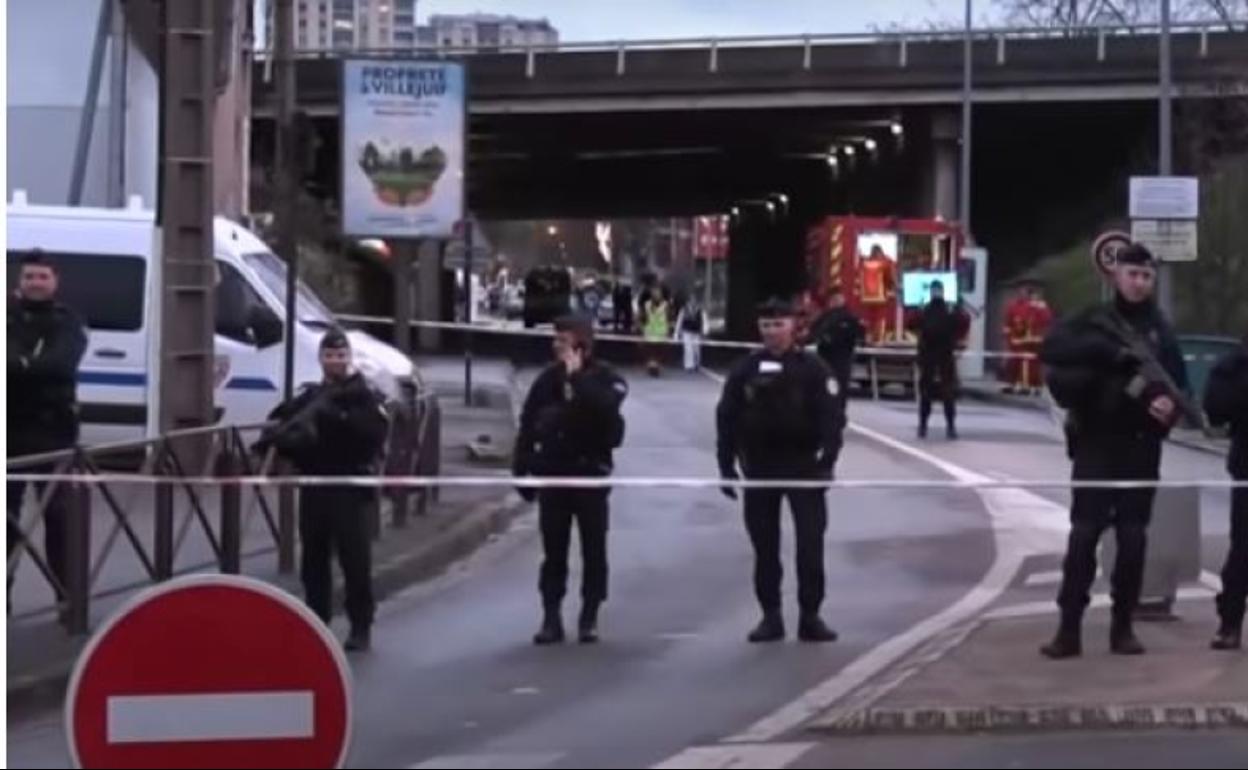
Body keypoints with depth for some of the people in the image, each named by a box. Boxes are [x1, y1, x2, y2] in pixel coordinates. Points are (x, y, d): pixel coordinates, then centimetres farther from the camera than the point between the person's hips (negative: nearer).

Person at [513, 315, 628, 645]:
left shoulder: (606, 379, -6)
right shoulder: (548, 378, 2)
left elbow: (605, 408, -29)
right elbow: (528, 426, 5)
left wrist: (577, 376, -25)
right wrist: (521, 470, 2)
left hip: (591, 474, -2)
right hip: (552, 475, 2)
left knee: (594, 551, 2)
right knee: (554, 551, 5)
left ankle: (589, 618, 11)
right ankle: (551, 617, 9)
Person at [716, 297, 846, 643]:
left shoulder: (812, 368, -4)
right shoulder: (746, 369, 2)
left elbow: (832, 416, -7)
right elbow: (727, 418, 4)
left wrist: (827, 461, -16)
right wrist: (726, 465, 0)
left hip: (803, 465, -2)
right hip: (759, 466, 2)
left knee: (810, 543, -3)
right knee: (764, 546, 6)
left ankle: (810, 616, 3)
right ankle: (771, 616, 14)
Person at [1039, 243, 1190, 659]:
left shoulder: (1161, 330, 11)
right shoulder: (1093, 321, 2)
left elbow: (1179, 383, 9)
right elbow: (1051, 349, -14)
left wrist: (1171, 403, -15)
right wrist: (1107, 349, -22)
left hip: (1142, 447, 3)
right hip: (1096, 442, -2)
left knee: (1133, 538, 4)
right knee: (1083, 534, -5)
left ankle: (1123, 626, 12)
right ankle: (1069, 629, -4)